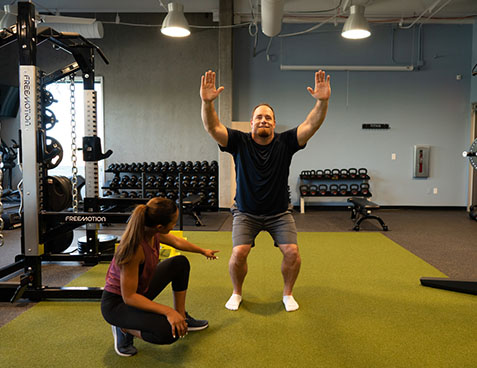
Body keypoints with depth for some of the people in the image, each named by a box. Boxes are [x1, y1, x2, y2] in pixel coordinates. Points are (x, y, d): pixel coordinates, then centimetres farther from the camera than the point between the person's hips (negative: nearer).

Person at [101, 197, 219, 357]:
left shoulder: (152, 231, -12)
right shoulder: (135, 248, -36)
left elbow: (176, 241, 11)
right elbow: (129, 296, -29)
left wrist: (203, 251, 26)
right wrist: (167, 311, -34)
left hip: (141, 289, 9)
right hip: (116, 303, -9)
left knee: (180, 263, 10)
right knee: (168, 332, -29)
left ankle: (182, 318, 21)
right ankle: (124, 329, -1)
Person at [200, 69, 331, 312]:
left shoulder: (285, 142, -8)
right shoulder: (239, 142, -10)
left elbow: (311, 126, -21)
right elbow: (212, 128, -24)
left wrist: (322, 102, -38)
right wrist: (207, 102, -42)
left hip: (279, 213, 1)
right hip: (246, 212, 0)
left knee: (292, 252, -13)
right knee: (239, 253, -16)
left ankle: (287, 293, 16)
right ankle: (237, 293, 15)